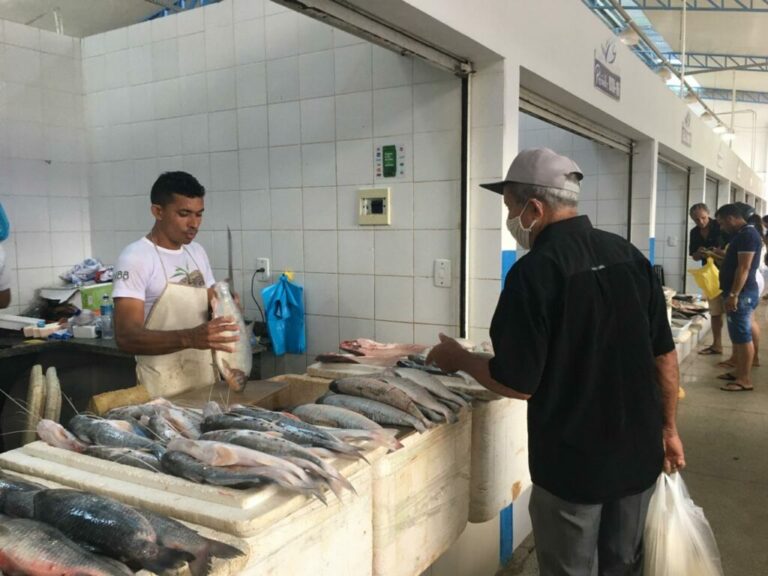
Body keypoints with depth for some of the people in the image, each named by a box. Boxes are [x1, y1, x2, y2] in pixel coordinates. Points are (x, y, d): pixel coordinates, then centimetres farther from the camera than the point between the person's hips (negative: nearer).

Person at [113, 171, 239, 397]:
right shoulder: (135, 258, -15)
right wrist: (189, 338, -37)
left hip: (206, 380, 7)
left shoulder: (197, 252, 7)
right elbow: (126, 336, -23)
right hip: (164, 389, -6)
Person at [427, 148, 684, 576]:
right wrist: (669, 429, 15)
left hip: (572, 463, -6)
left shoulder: (534, 273, -20)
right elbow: (664, 355, 3)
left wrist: (459, 359, -1)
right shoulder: (630, 254, -2)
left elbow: (518, 383, -17)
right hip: (639, 454, 6)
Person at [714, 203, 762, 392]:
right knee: (737, 335, 15)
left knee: (742, 336, -6)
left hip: (743, 294, -10)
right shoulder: (742, 234, 16)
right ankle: (738, 372, 23)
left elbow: (744, 268, -22)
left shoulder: (747, 234, -16)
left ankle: (745, 380, -2)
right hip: (739, 293, 10)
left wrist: (733, 295, -24)